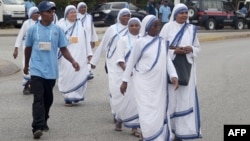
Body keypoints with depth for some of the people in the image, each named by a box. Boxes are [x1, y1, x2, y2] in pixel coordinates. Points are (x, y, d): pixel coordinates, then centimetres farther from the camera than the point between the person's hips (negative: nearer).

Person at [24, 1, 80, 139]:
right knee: (38, 98, -12)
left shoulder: (57, 30, 1)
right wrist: (26, 65, 22)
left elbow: (63, 49, 3)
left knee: (48, 98, 13)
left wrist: (73, 61, -13)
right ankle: (37, 127, -20)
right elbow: (28, 48, 12)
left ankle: (43, 122, 32)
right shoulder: (33, 29, -2)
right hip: (37, 70, -2)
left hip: (51, 70, 2)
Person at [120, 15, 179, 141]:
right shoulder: (141, 42, -9)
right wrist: (125, 81, -1)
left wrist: (173, 75, -6)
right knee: (147, 113, -6)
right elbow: (131, 62, -3)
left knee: (160, 112, 10)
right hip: (144, 84, -5)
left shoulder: (163, 42, 5)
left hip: (159, 84, 5)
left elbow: (167, 60, 9)